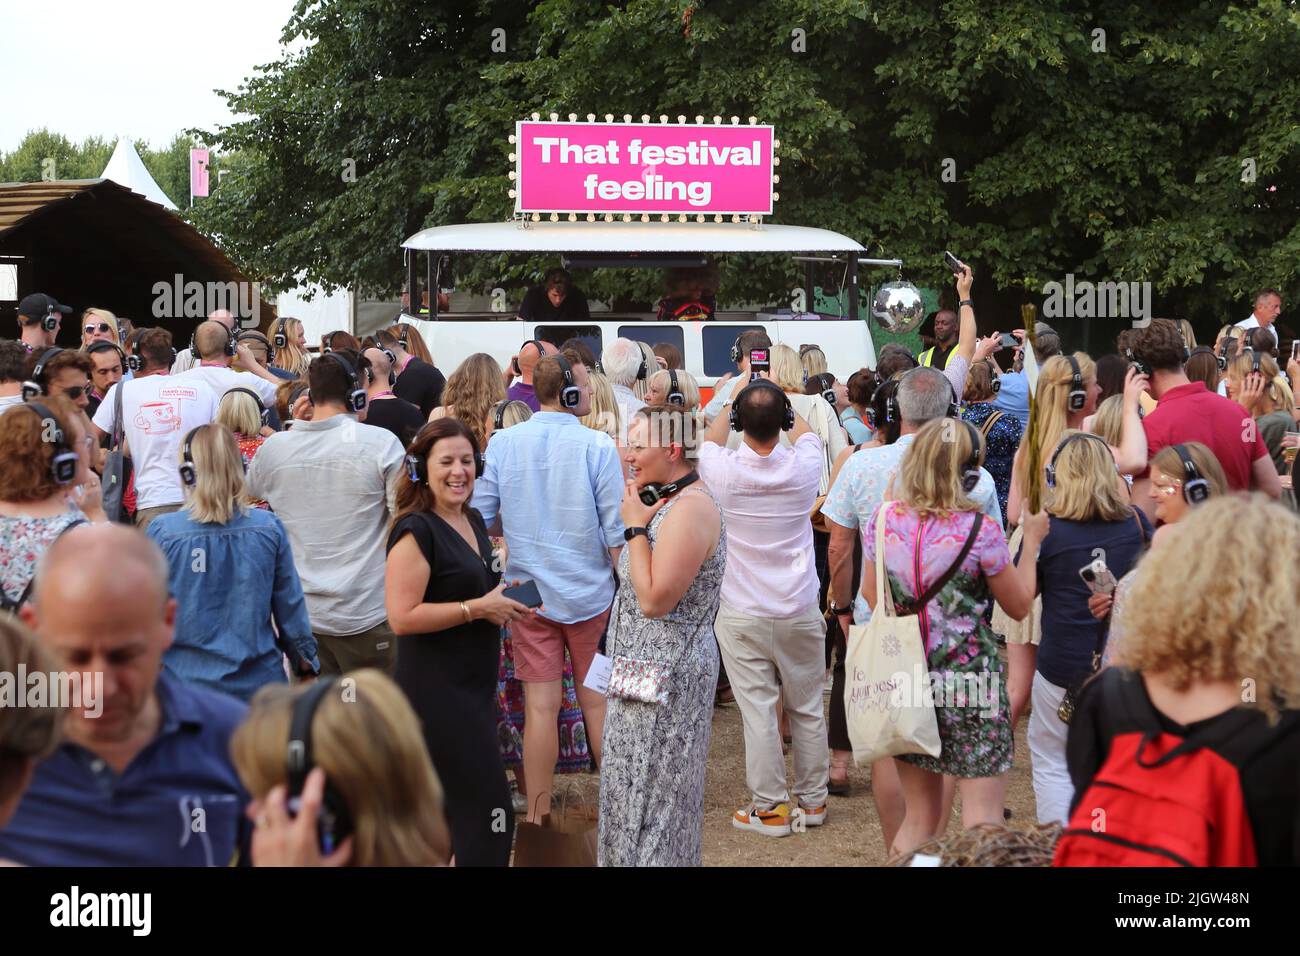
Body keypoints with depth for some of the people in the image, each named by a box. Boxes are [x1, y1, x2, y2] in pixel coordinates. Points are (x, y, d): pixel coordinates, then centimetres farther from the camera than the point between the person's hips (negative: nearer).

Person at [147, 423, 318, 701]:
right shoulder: (270, 528, -6)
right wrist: (305, 665, 16)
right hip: (259, 682, 1)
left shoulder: (162, 531, -10)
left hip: (185, 681, -1)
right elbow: (291, 608, 1)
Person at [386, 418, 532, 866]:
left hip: (475, 686, 9)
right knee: (490, 812, -9)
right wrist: (479, 608, -20)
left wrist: (503, 604, 6)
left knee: (452, 805, 17)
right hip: (437, 690, -9)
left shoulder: (474, 520, 11)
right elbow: (402, 618, -23)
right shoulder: (415, 530, -16)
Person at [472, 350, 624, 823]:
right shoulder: (597, 445, -12)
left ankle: (538, 817, 14)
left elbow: (481, 518, -1)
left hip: (528, 591, 1)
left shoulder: (503, 443, -5)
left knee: (540, 707, 6)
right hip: (590, 592, -1)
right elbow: (616, 530, -12)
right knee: (597, 701, 13)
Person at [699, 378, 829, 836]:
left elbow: (710, 439, 12)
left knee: (758, 712, 3)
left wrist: (738, 400, 24)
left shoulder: (724, 472, -13)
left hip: (743, 615, -2)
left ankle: (769, 807, 9)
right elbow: (806, 433, 16)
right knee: (807, 710, 13)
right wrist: (779, 404, 28)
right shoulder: (803, 468, -10)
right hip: (800, 611, 2)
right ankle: (812, 799, 25)